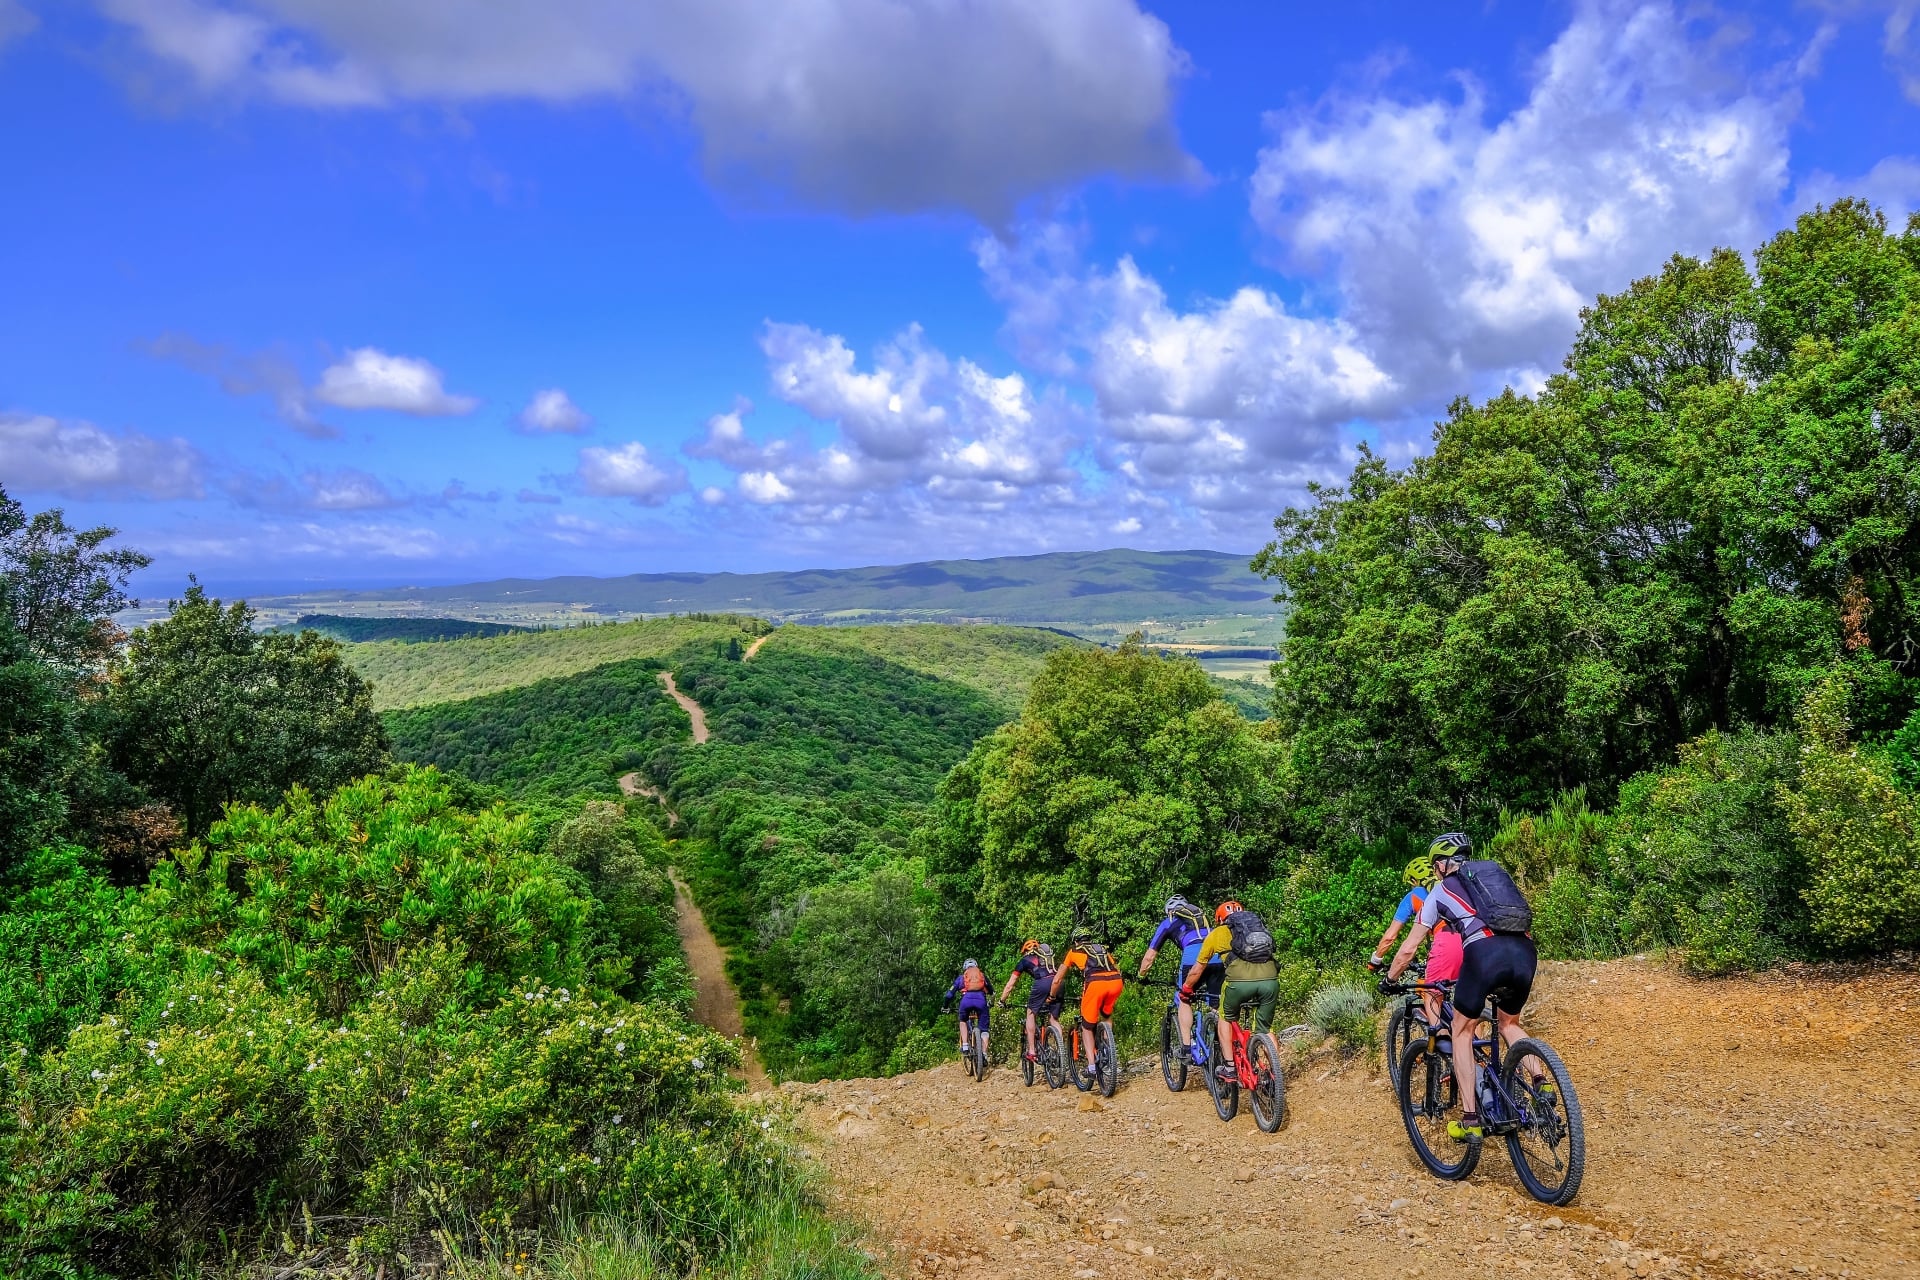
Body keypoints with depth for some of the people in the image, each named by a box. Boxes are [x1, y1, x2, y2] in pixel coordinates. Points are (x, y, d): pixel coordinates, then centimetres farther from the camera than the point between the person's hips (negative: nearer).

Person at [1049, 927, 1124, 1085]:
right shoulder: (1103, 948, 35)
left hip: (1096, 982, -3)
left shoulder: (1073, 951, 27)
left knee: (1086, 1026, 11)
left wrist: (1053, 997, 47)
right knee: (1106, 1015, 32)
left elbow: (1057, 980, 30)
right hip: (1117, 981, 3)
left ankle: (1091, 1066, -1)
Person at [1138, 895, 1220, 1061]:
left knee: (1185, 1001, 12)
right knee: (1217, 1005, 12)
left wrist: (1141, 976, 45)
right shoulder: (1202, 918, 38)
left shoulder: (1168, 923, 27)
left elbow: (1149, 956, 29)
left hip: (1193, 955, -3)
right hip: (1218, 956, 3)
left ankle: (1187, 1048, 5)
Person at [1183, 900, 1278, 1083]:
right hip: (1270, 980, 3)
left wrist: (1186, 989, 46)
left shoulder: (1217, 933, 24)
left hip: (1239, 980, -3)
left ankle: (1228, 1068, 19)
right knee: (1265, 1030, 22)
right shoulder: (1258, 926, 33)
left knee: (1225, 1019, 25)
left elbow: (1197, 969, 30)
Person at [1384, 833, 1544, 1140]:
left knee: (1462, 1031, 18)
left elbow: (1408, 950, 27)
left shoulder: (1440, 891, 24)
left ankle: (1470, 1119, 12)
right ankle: (1540, 1082, 9)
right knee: (1509, 1024, 30)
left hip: (1484, 952, -4)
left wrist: (1390, 979, 45)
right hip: (1526, 951, 4)